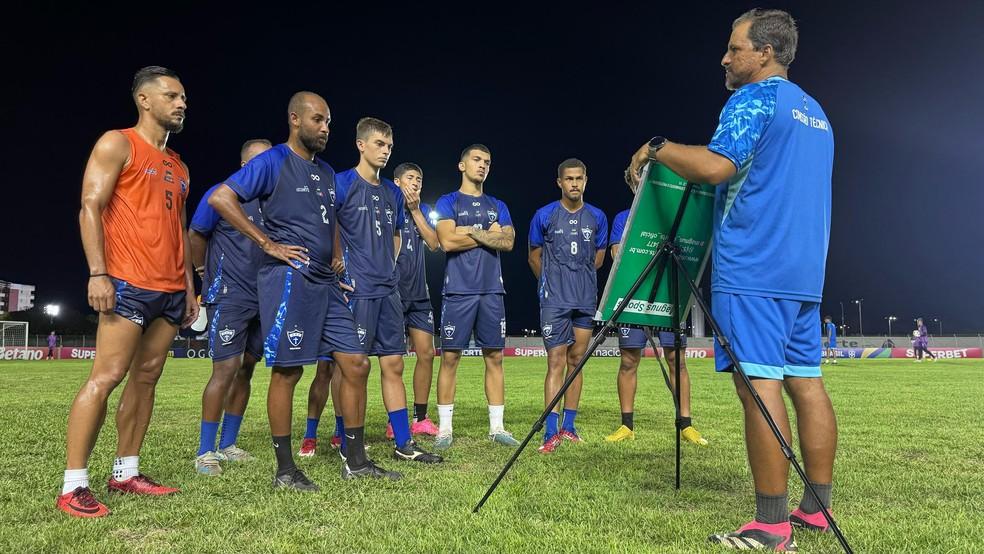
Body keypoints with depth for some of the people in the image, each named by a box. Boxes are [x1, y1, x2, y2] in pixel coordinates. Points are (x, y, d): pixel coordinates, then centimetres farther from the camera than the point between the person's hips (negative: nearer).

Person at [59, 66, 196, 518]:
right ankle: (73, 485, -4)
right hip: (129, 284, -7)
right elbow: (90, 207, -9)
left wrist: (189, 287, 16)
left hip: (171, 290, 8)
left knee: (146, 377, 8)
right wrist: (98, 272, -19)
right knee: (106, 377, -10)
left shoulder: (178, 167, 21)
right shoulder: (117, 144, 0)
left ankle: (125, 473, 15)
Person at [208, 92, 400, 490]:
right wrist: (267, 243, -15)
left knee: (356, 364, 4)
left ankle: (356, 461, 13)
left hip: (325, 283, 8)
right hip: (288, 278, -8)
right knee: (287, 371, -2)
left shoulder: (326, 172, 19)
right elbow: (220, 198, -13)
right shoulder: (273, 161, -4)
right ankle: (285, 470, 10)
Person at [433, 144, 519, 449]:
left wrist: (470, 231, -8)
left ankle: (497, 427, 11)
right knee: (450, 357, -2)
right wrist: (489, 234, -3)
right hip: (458, 291, -3)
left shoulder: (498, 206, 17)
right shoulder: (448, 202, 6)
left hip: (491, 291, 4)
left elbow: (508, 242, 0)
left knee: (494, 357, 4)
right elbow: (447, 241, -11)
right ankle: (444, 428, 7)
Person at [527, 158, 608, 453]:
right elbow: (535, 257, 10)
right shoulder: (544, 215, -1)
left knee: (576, 360, 8)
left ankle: (568, 426, 17)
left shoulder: (597, 217, 7)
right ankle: (551, 432, -7)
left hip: (586, 299, 4)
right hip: (555, 299, -3)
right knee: (556, 362, -8)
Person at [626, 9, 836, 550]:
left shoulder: (754, 98, -5)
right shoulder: (816, 111, 24)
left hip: (752, 271, -9)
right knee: (805, 381, 9)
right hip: (805, 271, 9)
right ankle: (817, 508, 16)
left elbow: (715, 165, -19)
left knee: (759, 385, -9)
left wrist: (656, 148, -5)